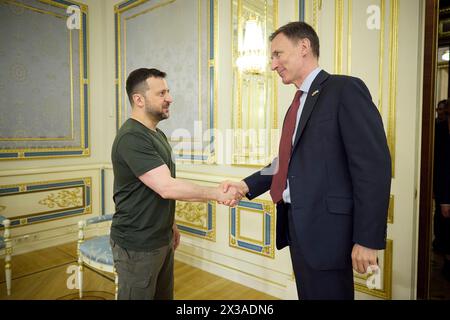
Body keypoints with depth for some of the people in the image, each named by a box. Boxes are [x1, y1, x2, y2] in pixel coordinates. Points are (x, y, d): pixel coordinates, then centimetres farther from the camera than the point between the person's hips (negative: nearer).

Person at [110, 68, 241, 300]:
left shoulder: (157, 134, 9)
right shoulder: (131, 137, -21)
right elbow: (167, 187, -28)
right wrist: (217, 194, -22)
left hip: (161, 239, 8)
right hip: (137, 245, -8)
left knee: (164, 295, 17)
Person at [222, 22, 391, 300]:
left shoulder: (345, 89, -10)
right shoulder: (299, 102, 16)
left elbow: (373, 165, -16)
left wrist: (367, 238, -18)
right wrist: (247, 185, 3)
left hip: (326, 224, -8)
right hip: (297, 221, 8)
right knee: (308, 294, 20)